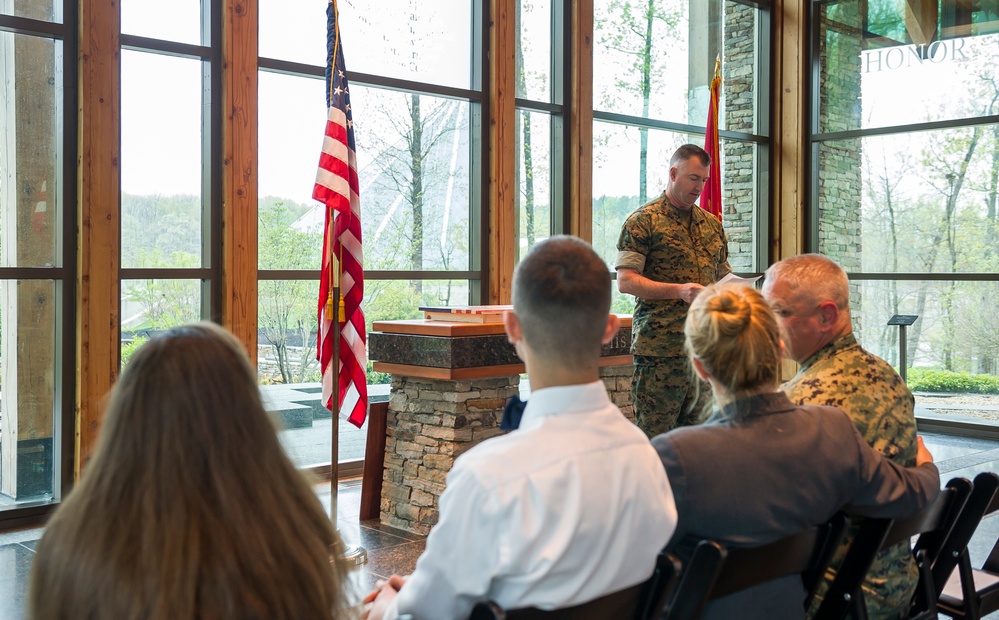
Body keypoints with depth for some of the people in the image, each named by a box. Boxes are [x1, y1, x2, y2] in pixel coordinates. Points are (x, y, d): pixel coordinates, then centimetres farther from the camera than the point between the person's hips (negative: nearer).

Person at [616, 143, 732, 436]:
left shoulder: (712, 225, 18)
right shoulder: (643, 221, -2)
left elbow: (724, 275, 25)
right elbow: (626, 281, -9)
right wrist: (679, 291, -20)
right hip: (660, 345, -6)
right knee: (654, 436, -3)